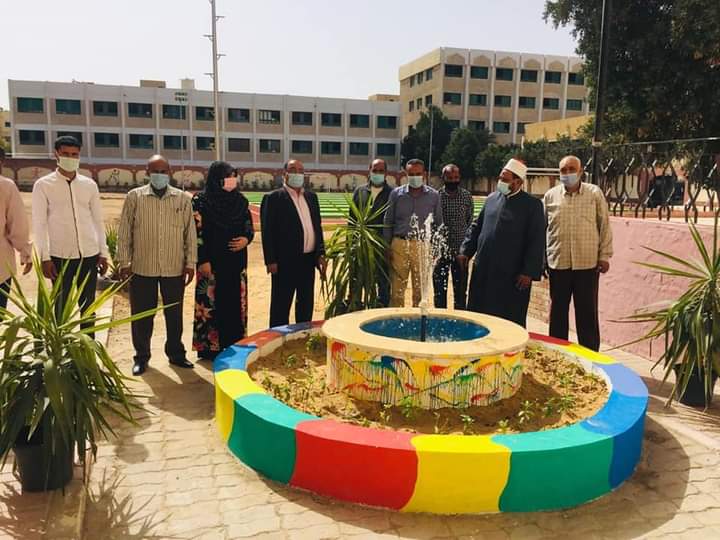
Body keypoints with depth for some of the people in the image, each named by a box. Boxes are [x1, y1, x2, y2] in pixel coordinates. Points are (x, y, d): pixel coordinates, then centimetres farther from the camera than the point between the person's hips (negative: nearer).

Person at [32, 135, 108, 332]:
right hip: (60, 256, -3)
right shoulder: (43, 185, -1)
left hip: (89, 254, 3)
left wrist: (103, 253, 6)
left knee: (88, 306, 11)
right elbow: (39, 224, -3)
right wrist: (44, 257, -9)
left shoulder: (90, 185, 7)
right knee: (61, 307, 5)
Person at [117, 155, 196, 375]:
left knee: (175, 314, 11)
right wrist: (124, 262, 0)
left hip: (174, 269, 1)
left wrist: (190, 263, 2)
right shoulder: (134, 197, 0)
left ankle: (176, 353, 27)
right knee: (141, 315, 8)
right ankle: (141, 357, 23)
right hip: (142, 268, -1)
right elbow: (124, 232, 3)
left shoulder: (183, 199, 3)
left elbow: (190, 233, 5)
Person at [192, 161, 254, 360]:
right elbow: (196, 233, -10)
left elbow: (249, 226, 15)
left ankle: (234, 345, 20)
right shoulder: (201, 201, -7)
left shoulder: (240, 200, 8)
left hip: (236, 262, 5)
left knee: (235, 302, 9)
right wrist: (202, 260, -15)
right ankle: (209, 347, 11)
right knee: (212, 302, 1)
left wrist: (246, 239, -7)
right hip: (212, 262, -5)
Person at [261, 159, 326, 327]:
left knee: (306, 304, 15)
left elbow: (317, 227, 15)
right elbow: (268, 231, -9)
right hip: (285, 261, -6)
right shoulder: (273, 198, -6)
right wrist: (271, 261, -14)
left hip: (308, 260, 6)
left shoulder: (311, 197, 13)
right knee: (281, 306, 2)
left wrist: (321, 254, 7)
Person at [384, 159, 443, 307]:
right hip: (400, 244, 0)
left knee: (420, 289, 7)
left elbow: (439, 224, 10)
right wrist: (387, 247, 3)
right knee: (397, 288, 1)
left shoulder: (433, 196, 6)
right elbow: (388, 222, 8)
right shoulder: (396, 193, 6)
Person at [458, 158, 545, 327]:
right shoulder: (492, 199, 11)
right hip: (483, 272, 5)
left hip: (512, 276, -5)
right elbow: (476, 227, 18)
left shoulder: (532, 205, -4)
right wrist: (466, 251, 8)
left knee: (511, 320, 4)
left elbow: (537, 241, -8)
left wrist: (529, 272, -13)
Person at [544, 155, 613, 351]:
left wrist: (605, 255, 0)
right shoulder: (550, 196, 5)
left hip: (588, 263, -1)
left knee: (588, 312, 5)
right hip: (558, 263, 2)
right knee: (558, 311, 9)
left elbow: (604, 226, 3)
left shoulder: (595, 193, 2)